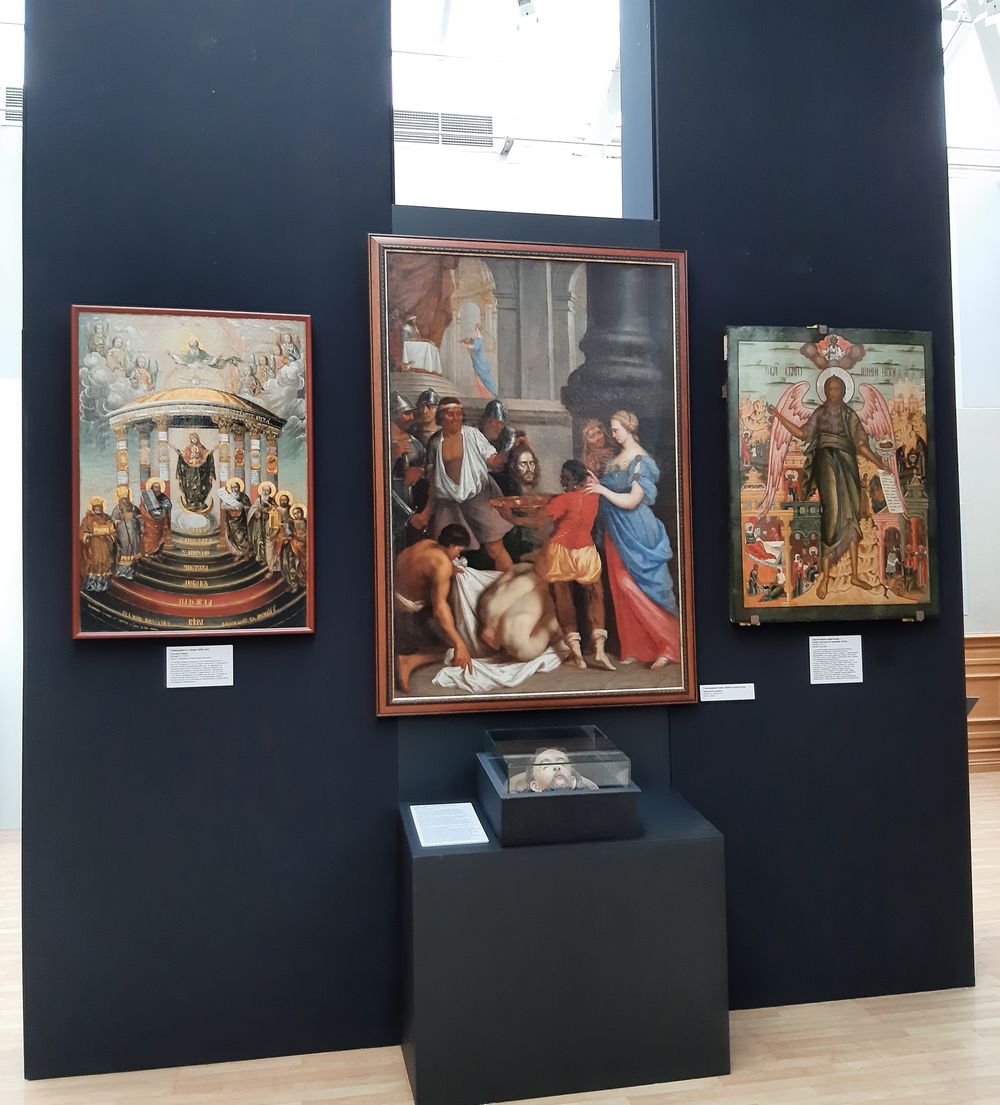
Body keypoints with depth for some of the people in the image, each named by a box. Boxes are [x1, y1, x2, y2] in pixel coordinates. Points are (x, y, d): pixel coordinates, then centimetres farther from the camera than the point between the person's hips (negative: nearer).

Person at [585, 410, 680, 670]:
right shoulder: (617, 458, 13)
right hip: (616, 532, 8)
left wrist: (602, 490, -17)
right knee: (623, 590, 7)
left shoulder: (641, 461, -12)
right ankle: (636, 647, 15)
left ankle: (667, 645, 2)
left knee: (644, 589, -7)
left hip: (636, 534, -8)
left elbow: (632, 501, -19)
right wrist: (597, 484, 1)